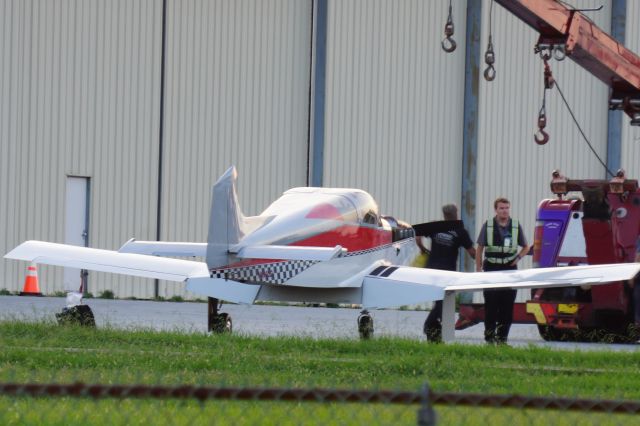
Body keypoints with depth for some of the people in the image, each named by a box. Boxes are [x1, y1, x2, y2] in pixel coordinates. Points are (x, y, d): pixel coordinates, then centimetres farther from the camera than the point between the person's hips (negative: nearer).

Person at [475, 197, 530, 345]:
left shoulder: (516, 226, 6)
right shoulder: (488, 226, 1)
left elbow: (525, 247, 17)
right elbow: (480, 248, 5)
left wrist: (518, 257, -1)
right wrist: (478, 269, -1)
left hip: (509, 268, 2)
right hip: (491, 268, -2)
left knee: (507, 305, 0)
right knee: (491, 304, -4)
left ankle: (502, 336, 7)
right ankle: (489, 334, 3)